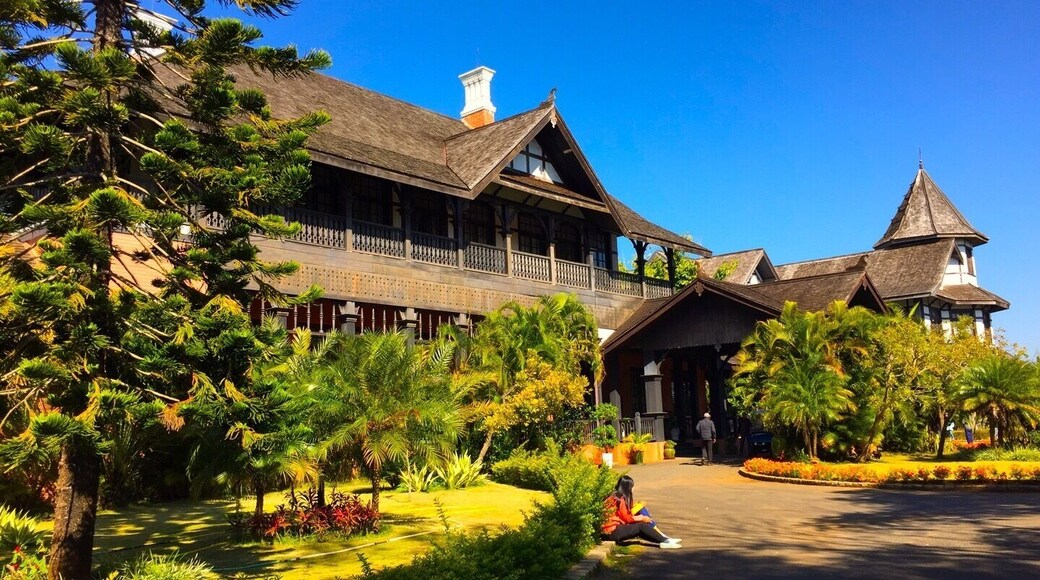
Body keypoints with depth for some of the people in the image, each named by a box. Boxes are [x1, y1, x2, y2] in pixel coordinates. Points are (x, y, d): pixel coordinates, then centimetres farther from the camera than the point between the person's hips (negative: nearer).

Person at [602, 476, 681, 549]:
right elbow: (627, 518, -13)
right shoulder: (620, 500, -17)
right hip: (613, 531, -9)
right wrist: (642, 518, 0)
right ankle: (665, 541, -8)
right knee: (641, 526, -14)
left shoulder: (615, 496, 11)